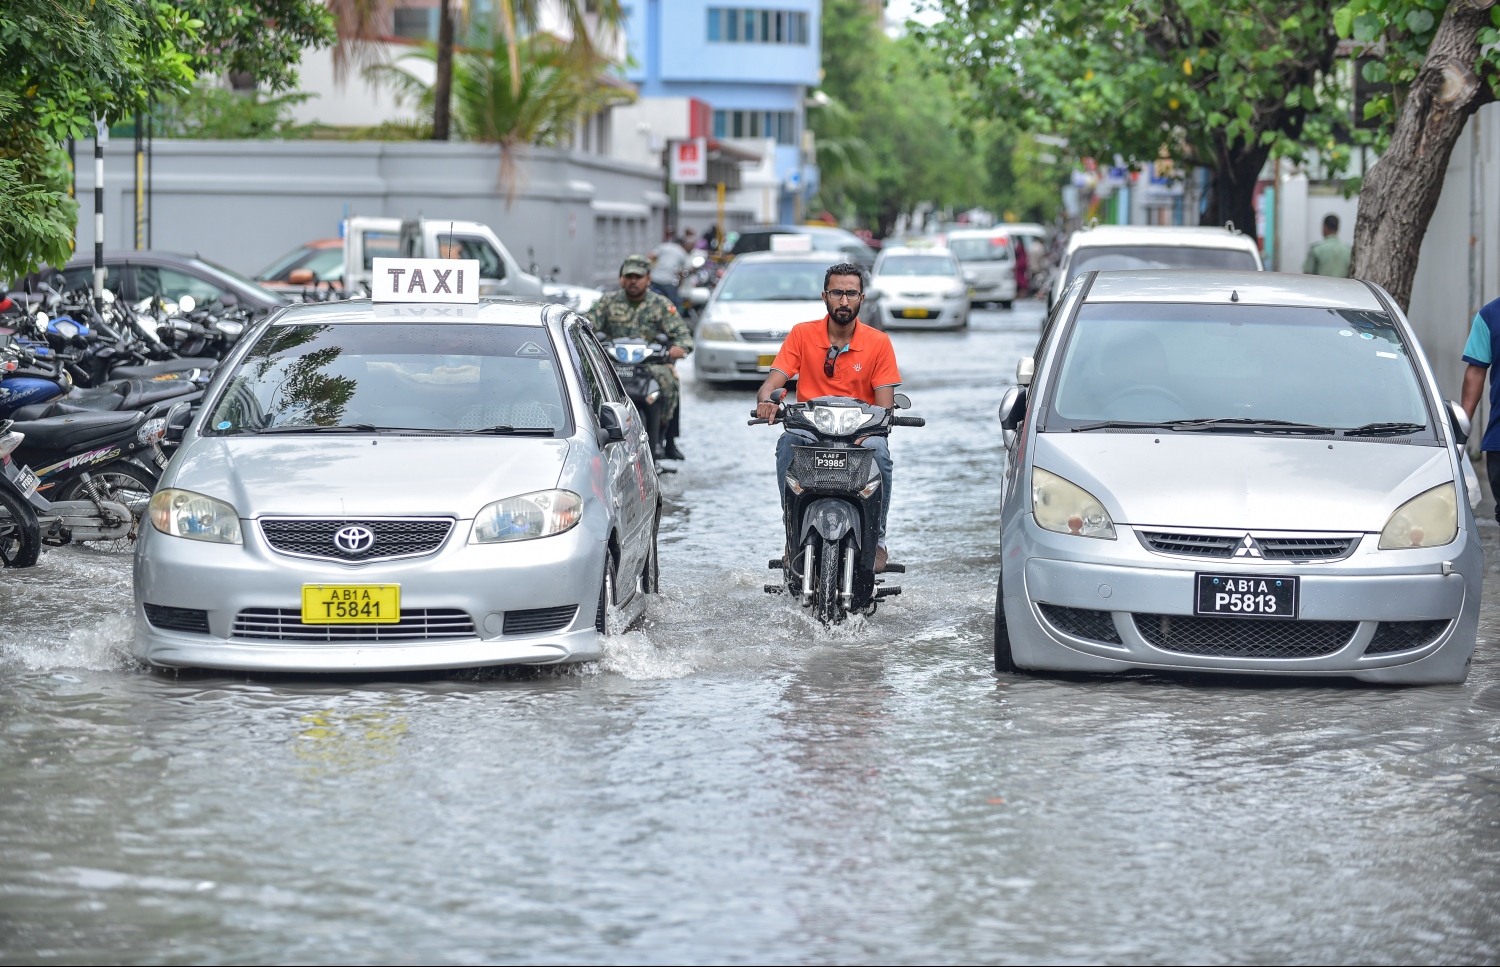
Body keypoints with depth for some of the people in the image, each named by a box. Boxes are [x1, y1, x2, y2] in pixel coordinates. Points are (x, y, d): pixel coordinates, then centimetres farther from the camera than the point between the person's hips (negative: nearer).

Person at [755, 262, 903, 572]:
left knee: (878, 450, -33)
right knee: (787, 444, -33)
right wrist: (766, 401, -29)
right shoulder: (802, 334, 3)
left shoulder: (878, 342, 2)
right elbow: (770, 384, -4)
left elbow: (885, 404, -4)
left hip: (860, 431, 0)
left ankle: (876, 537, -17)